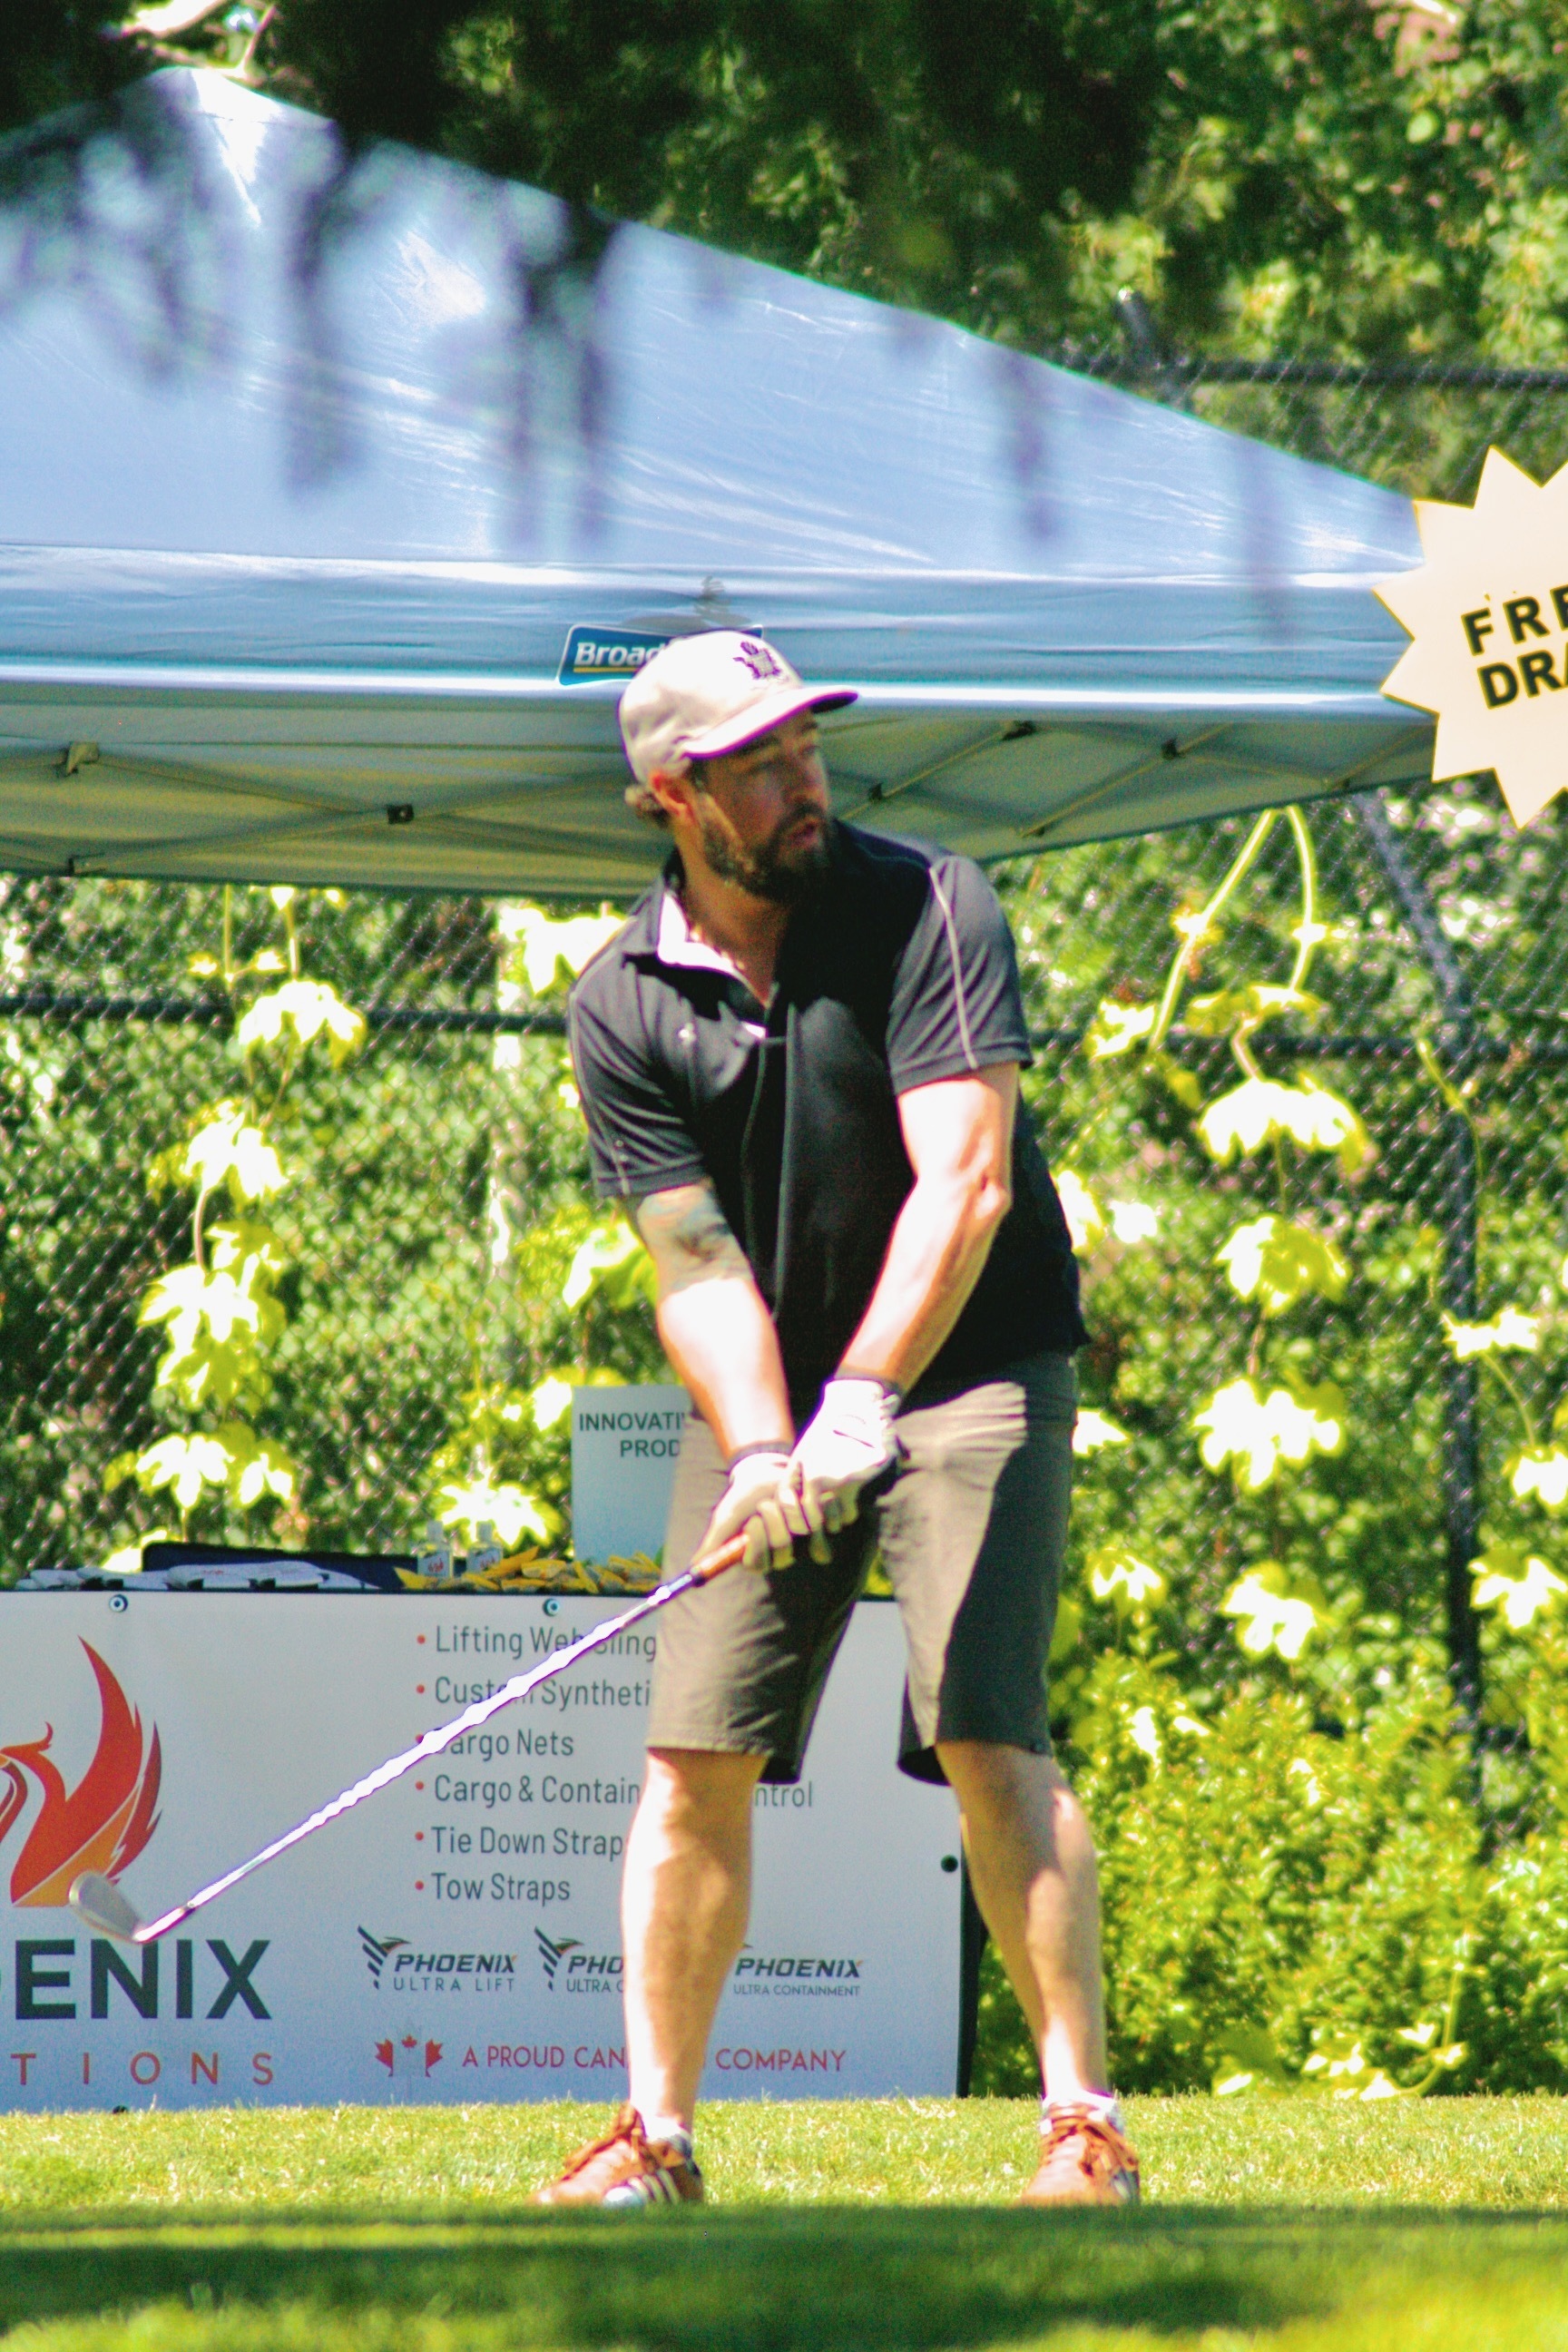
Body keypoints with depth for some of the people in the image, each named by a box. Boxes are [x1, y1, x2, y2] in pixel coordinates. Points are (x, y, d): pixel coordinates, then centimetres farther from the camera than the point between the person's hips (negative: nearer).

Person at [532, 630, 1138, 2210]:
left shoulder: (926, 908, -11)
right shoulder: (622, 1004, -3)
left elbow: (962, 1182, -20)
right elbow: (696, 1262, -9)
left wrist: (863, 1400, -30)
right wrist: (761, 1451, -26)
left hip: (968, 1367, -3)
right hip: (769, 1388, 3)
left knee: (985, 1736, -16)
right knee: (696, 1750, -3)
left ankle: (1084, 2120, -15)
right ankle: (655, 2132, 5)